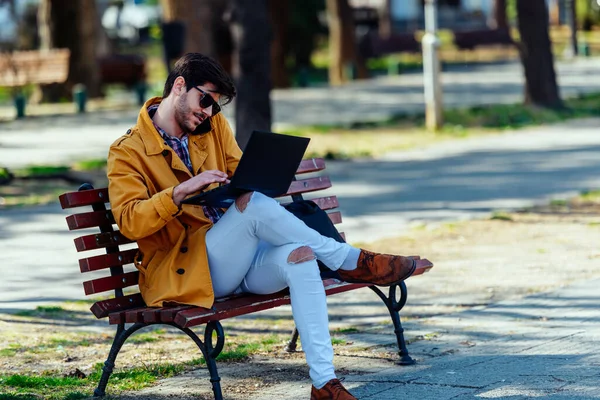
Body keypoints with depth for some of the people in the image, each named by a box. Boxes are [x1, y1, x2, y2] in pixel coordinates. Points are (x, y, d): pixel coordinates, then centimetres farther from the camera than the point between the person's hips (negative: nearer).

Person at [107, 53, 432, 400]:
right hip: (184, 272, -5)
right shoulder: (128, 152, -4)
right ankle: (349, 260, -16)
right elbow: (129, 221, -15)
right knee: (255, 205, -31)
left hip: (237, 261, 5)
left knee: (299, 255, -29)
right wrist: (182, 191, -29)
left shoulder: (214, 125, 12)